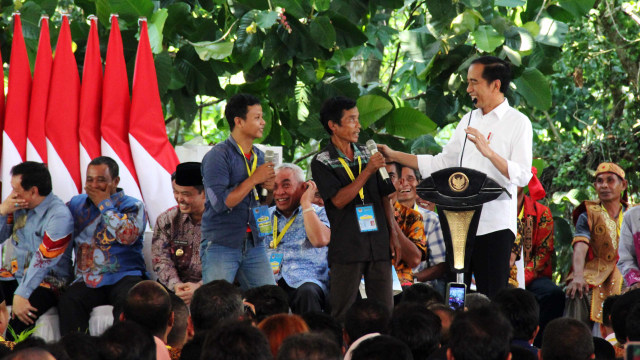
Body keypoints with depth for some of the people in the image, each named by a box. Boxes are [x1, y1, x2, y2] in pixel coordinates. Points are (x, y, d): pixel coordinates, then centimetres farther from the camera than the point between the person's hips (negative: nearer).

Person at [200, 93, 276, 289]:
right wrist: (254, 179, -15)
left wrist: (269, 190, -1)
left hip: (253, 244, 6)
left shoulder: (258, 156, 13)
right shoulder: (218, 156, -10)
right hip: (221, 245, -6)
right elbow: (221, 202, -19)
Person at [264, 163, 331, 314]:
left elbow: (320, 240, -10)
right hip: (269, 281, 2)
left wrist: (306, 203, -3)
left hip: (305, 280, -2)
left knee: (307, 292, -38)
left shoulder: (318, 213, 11)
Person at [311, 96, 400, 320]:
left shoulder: (366, 155, 14)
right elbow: (339, 200, -13)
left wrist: (393, 234, 10)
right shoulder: (322, 162, -1)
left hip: (378, 245, 4)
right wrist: (368, 171, -16)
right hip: (347, 248, -4)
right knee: (341, 314, -4)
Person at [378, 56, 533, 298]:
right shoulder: (468, 121, 17)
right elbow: (442, 163, 21)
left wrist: (489, 152, -26)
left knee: (492, 302, -6)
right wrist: (394, 156, 16)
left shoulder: (518, 123, -3)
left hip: (495, 224, -6)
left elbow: (523, 176, -13)